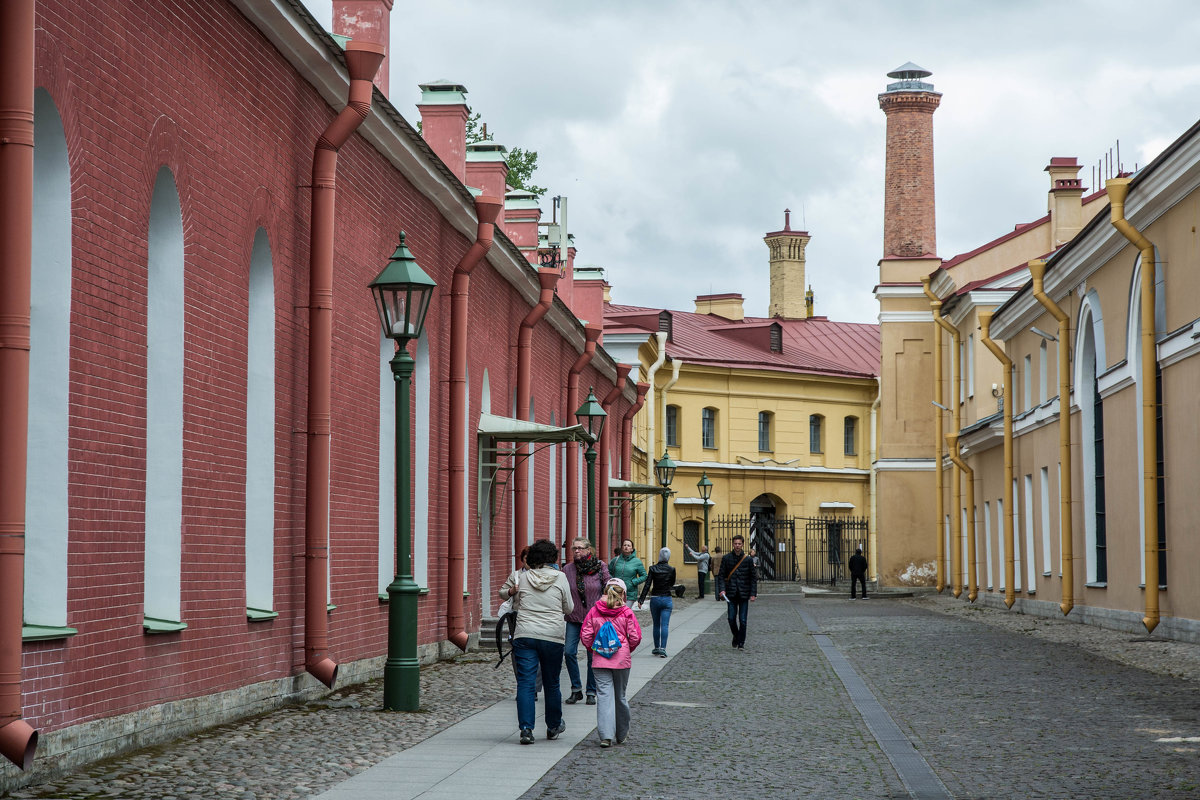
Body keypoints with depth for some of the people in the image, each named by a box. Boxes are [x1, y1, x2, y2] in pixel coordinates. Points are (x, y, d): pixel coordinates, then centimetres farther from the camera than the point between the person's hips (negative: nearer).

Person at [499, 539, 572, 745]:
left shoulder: (523, 578, 1)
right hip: (552, 636, 0)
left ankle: (526, 728, -12)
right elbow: (568, 608, 6)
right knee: (551, 683, 14)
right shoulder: (560, 578, -3)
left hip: (525, 635, 0)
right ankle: (553, 726, 29)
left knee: (525, 683, -1)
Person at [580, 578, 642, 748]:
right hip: (622, 658, 0)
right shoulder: (626, 612, -4)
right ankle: (622, 734, 28)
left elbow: (585, 636, 0)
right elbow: (635, 637, -6)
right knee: (620, 696, 14)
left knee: (604, 695, -3)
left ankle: (606, 735, -16)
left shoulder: (594, 611, 0)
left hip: (600, 659, 0)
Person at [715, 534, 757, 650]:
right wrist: (722, 589, -10)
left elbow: (753, 577, 4)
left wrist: (753, 594, -2)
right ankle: (736, 636, 25)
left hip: (744, 594, -1)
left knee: (742, 620, -2)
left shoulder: (748, 559, 1)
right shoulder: (727, 558, 3)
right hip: (731, 594, 1)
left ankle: (741, 643, 9)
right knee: (731, 618, -2)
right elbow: (721, 575, 4)